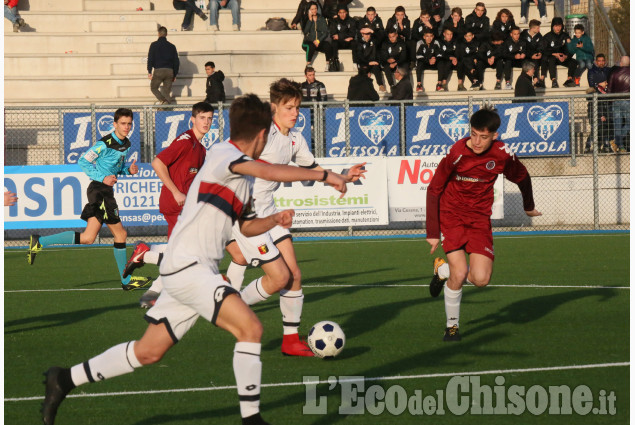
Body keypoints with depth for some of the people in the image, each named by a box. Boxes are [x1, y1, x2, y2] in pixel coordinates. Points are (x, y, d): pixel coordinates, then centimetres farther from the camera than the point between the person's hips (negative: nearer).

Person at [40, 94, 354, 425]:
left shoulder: (243, 177, 16)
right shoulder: (221, 154, -12)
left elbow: (246, 226, 29)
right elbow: (271, 172, -29)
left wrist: (274, 220, 10)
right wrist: (323, 175, -23)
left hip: (199, 272, 10)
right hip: (187, 265, -10)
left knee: (148, 351, 12)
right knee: (250, 327, -18)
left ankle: (66, 379, 22)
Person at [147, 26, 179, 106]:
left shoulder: (154, 45, 2)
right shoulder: (172, 46, 12)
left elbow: (150, 59, -3)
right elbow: (176, 61, 13)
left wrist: (149, 72, -1)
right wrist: (175, 75, 18)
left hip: (158, 70, -3)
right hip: (169, 71, 3)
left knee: (153, 87, 9)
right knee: (166, 91, 8)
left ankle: (162, 100, -17)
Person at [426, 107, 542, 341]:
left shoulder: (502, 154, -13)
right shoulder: (456, 153, -20)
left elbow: (522, 177, 10)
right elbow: (434, 190, -10)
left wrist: (529, 207, 27)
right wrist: (432, 232, -11)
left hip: (479, 218, 3)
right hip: (451, 215, -3)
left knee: (480, 279, -12)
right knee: (459, 274, -17)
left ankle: (443, 270, 21)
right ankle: (451, 325, 7)